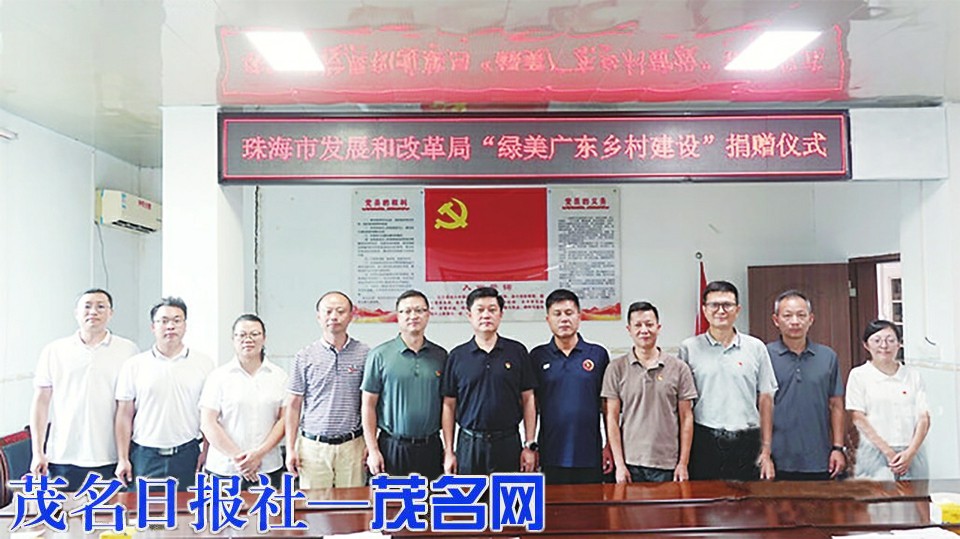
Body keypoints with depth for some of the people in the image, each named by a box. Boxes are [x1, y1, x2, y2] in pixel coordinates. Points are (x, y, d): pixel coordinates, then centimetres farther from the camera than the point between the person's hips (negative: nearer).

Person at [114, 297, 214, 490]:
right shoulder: (134, 365, 4)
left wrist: (206, 454, -2)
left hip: (187, 456, 0)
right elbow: (124, 415, 4)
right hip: (144, 456, 0)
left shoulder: (203, 364, 3)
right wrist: (123, 459, 0)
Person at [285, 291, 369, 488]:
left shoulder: (365, 354, 1)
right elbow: (294, 405, 6)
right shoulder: (305, 356, 3)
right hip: (313, 446, 0)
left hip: (352, 446, 0)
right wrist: (290, 448, 2)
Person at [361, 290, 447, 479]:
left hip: (430, 449, 2)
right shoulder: (380, 355, -2)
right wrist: (372, 449, -5)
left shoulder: (440, 356, 6)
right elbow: (368, 405, -1)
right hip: (392, 448, -2)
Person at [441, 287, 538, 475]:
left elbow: (528, 400, 5)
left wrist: (530, 445, 0)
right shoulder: (457, 356, 4)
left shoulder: (517, 352, 3)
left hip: (508, 444, 0)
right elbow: (449, 405, 5)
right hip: (469, 445, 0)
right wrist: (448, 451, 1)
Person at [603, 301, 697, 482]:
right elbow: (612, 419, 1)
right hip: (630, 464, 0)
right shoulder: (617, 368, 1)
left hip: (668, 465, 0)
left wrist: (683, 463, 1)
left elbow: (686, 418, 5)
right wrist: (619, 464, -3)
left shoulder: (679, 368, 3)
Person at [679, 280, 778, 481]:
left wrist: (766, 451, 5)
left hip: (746, 443, 1)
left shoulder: (756, 348, 8)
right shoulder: (689, 348, 3)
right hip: (704, 442, -1)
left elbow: (765, 400, 9)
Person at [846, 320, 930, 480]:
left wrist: (910, 452, -8)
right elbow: (858, 418, -4)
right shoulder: (859, 375, 1)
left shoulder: (913, 376, 9)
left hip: (911, 454, 3)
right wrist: (888, 451, -10)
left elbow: (924, 418, 5)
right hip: (875, 453, -2)